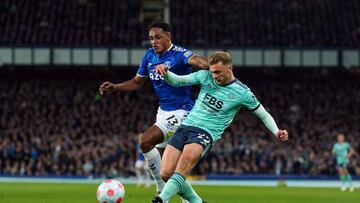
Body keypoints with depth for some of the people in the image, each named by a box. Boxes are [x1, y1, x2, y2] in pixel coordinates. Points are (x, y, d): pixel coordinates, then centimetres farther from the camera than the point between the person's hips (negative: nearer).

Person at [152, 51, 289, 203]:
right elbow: (176, 81, 13)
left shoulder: (242, 93, -1)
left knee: (187, 158, -37)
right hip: (185, 126, 4)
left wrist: (277, 132, -7)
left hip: (206, 133, -4)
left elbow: (264, 115, 9)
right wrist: (165, 72, -9)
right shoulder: (205, 77, 8)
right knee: (166, 173, -10)